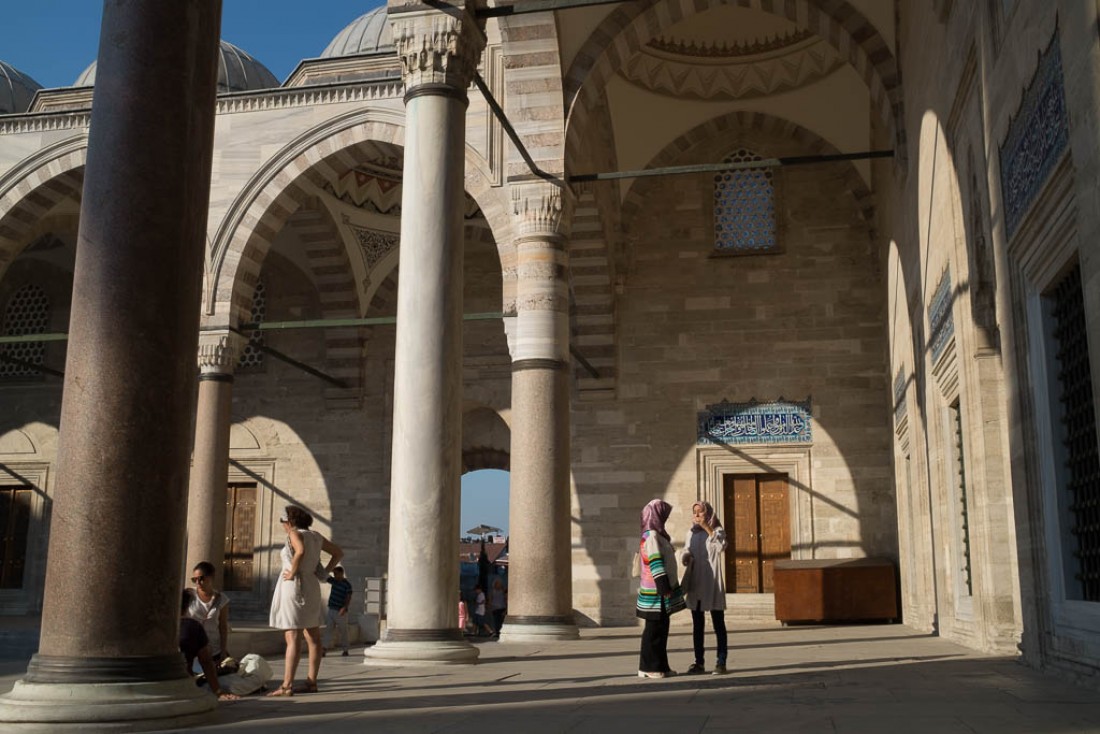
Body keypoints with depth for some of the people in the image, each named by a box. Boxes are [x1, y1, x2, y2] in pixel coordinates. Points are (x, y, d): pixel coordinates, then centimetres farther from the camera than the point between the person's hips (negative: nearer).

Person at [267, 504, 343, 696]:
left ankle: (287, 685, -13)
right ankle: (311, 682, 13)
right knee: (313, 639, 9)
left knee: (292, 639, -11)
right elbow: (338, 553, 19)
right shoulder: (316, 537, 12)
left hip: (294, 586, -8)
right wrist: (325, 572, 14)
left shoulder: (295, 534, -9)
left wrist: (292, 573, -20)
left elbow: (300, 551, -31)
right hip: (311, 587, 8)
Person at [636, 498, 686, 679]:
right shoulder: (651, 535, -14)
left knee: (661, 628, 12)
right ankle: (650, 667, 2)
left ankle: (660, 666, 18)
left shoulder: (656, 534, 15)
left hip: (661, 591, 10)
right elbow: (655, 564, -20)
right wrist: (664, 588, -21)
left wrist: (670, 587, 23)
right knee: (654, 630, -4)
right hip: (656, 592, -10)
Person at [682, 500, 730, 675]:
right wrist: (686, 557, -7)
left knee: (718, 624, -1)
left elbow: (722, 544, -20)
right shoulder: (692, 533, 12)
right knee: (697, 625, 7)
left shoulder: (717, 530, 0)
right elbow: (686, 552, 16)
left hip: (712, 583, -4)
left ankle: (721, 662, 1)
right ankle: (699, 662, 11)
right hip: (695, 583, 4)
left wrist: (706, 527, -22)